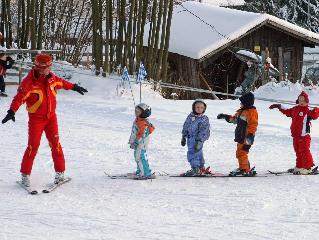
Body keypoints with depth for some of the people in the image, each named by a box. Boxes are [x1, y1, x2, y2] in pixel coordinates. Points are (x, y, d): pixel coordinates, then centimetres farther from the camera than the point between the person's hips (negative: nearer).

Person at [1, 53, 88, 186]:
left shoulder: (51, 78, 0)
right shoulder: (29, 82, -17)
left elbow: (62, 83, 22)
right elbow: (20, 97, -24)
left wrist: (74, 87, 36)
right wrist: (12, 111, -37)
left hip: (51, 117, 4)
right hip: (36, 119, -4)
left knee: (55, 144, -2)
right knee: (33, 146, -7)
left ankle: (60, 172, 9)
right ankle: (25, 174, 5)